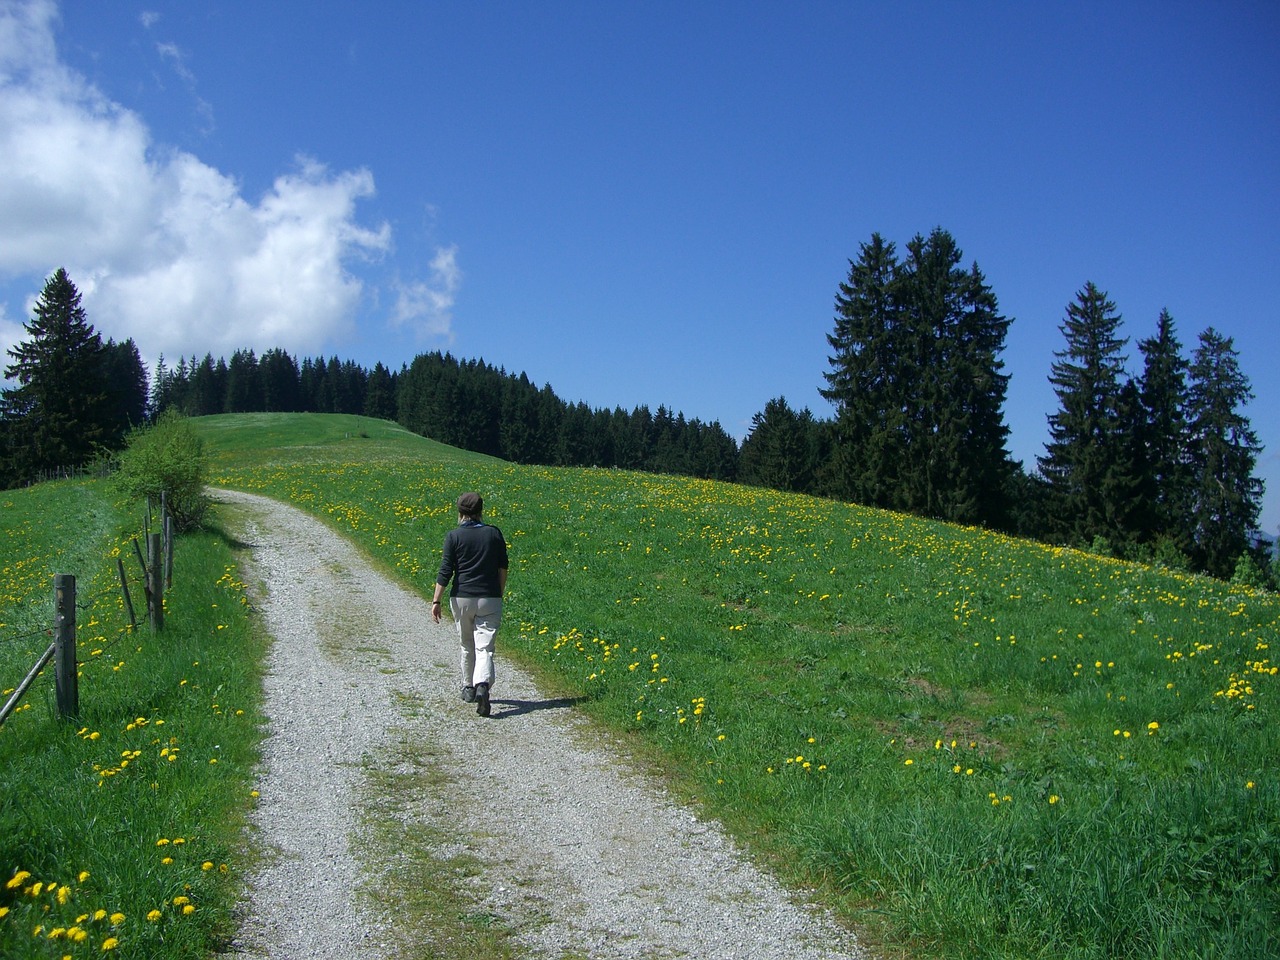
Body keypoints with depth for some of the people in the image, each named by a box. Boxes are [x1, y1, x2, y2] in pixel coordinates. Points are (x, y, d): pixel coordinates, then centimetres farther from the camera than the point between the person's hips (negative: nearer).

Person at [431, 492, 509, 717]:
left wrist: (436, 601, -1)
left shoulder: (454, 536, -4)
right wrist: (499, 595, 19)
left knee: (467, 646, 18)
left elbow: (445, 571, -6)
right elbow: (503, 568, 7)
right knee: (485, 648, -5)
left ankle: (469, 689, 32)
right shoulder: (494, 533, 3)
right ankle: (482, 685, -29)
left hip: (462, 598, 0)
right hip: (489, 599, 0)